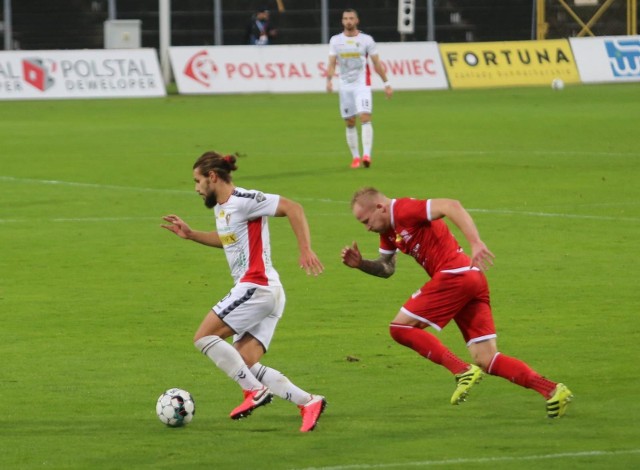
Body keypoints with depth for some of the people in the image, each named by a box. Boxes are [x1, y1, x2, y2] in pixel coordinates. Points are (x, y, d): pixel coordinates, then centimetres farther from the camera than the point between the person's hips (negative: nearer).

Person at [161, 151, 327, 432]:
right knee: (244, 364, 3)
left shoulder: (243, 201, -12)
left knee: (204, 337, -8)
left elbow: (292, 208, -19)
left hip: (256, 287, -10)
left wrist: (305, 250, -26)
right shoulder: (219, 208, 18)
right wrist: (190, 235, 32)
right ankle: (308, 402, -3)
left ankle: (255, 391, -9)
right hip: (266, 293, 10)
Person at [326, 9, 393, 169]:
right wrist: (329, 80, -15)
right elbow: (332, 63, 2)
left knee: (365, 118, -18)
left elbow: (377, 63, 4)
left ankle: (366, 154, -25)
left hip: (362, 85, -3)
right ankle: (355, 157, 16)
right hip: (345, 86, 3)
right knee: (350, 123, 6)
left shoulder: (366, 40, 1)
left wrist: (387, 83, 4)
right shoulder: (335, 40, 6)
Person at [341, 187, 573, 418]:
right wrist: (360, 263, 12)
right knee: (487, 361, 3)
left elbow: (451, 206, -20)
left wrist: (476, 243, -29)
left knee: (400, 328, -4)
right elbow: (386, 268, 31)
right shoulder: (389, 230, 22)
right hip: (472, 280, 10)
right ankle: (552, 390, -8)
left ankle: (463, 371, -13)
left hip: (455, 275, -10)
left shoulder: (403, 210, -8)